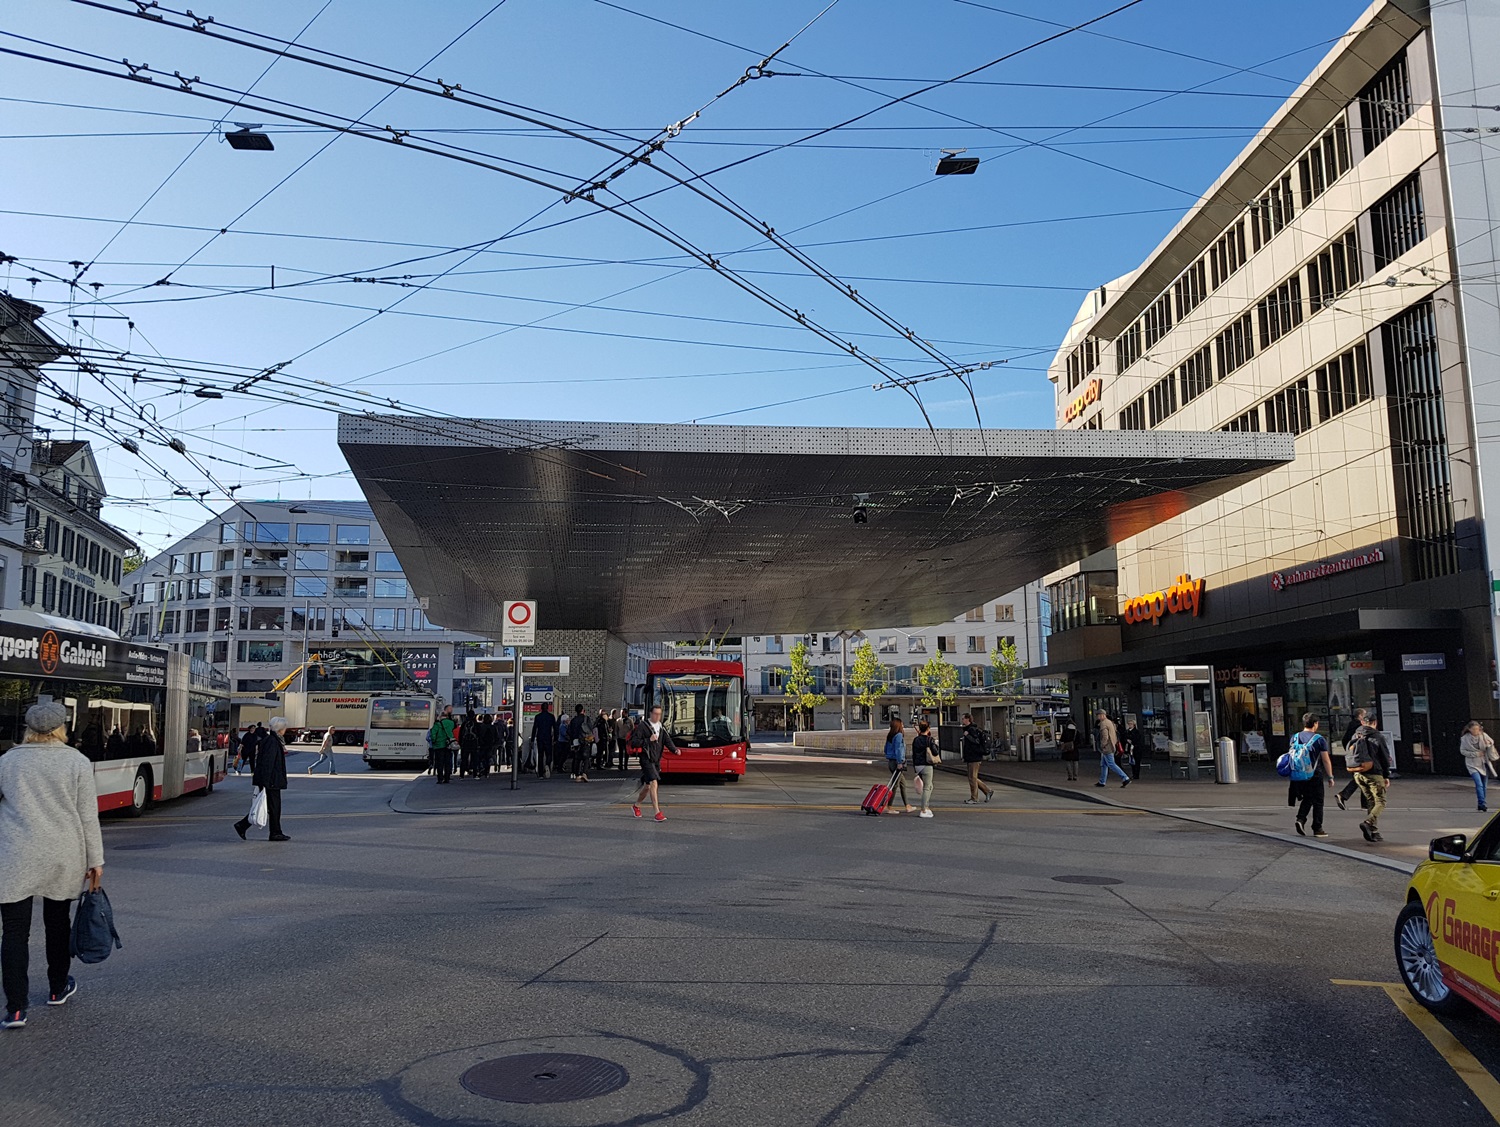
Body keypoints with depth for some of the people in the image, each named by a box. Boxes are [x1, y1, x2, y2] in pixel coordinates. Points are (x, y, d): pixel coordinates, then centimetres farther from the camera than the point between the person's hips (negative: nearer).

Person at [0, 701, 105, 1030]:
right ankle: (58, 989, 31)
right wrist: (95, 860, 3)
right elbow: (88, 816, -2)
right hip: (62, 858, 1)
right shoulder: (77, 762, -2)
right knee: (57, 923, 17)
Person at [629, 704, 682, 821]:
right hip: (646, 760, -7)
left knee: (647, 786, 15)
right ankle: (657, 813, -21)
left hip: (656, 761, 7)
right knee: (653, 783, -19)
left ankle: (636, 806, 38)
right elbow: (633, 742, -10)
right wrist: (649, 740, -19)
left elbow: (668, 742, 3)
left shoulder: (662, 728, 13)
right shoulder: (642, 726, -6)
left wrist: (675, 750, -17)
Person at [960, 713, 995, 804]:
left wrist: (967, 735, -24)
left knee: (972, 778, -4)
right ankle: (988, 790, 20)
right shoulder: (967, 729, 17)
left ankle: (974, 798, 2)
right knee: (973, 778, 13)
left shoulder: (972, 729, -14)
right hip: (969, 758, 10)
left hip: (974, 758, -10)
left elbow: (976, 741, -25)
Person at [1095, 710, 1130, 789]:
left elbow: (1105, 737, -26)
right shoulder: (1109, 722, 14)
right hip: (1111, 746, 10)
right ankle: (1102, 782, 21)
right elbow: (1116, 733, 20)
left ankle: (1125, 779, -11)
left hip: (1107, 748, -10)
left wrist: (1102, 746, -16)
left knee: (1111, 765, -8)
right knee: (1103, 764, 15)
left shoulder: (1103, 724, -17)